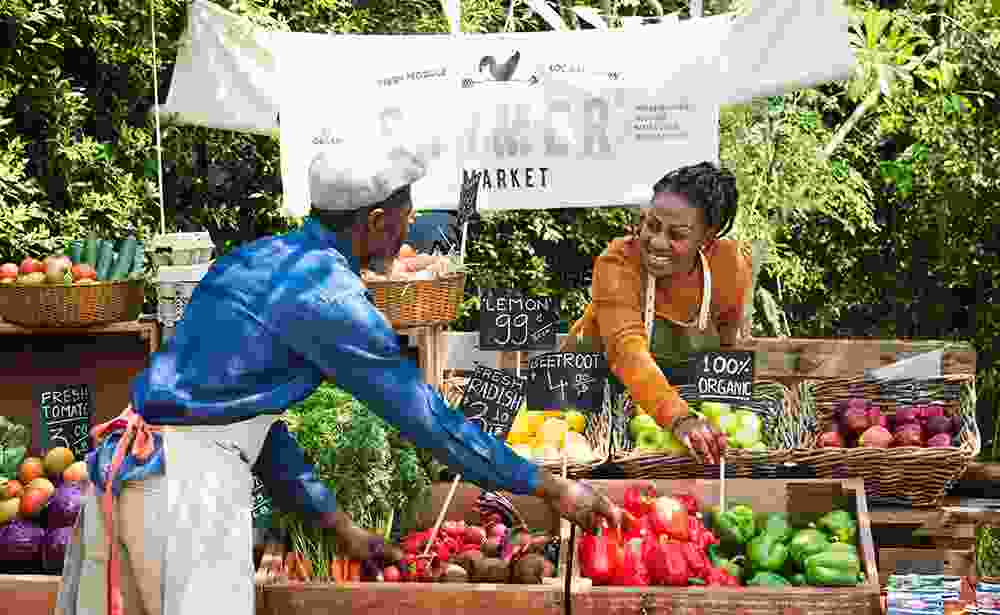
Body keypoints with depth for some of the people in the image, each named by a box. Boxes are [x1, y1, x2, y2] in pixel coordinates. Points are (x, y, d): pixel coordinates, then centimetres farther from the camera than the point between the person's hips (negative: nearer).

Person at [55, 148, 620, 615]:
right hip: (187, 483, -10)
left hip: (121, 467, 10)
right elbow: (429, 420, -8)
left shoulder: (254, 259, 17)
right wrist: (554, 489, 1)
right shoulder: (327, 297, -11)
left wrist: (341, 526, 26)